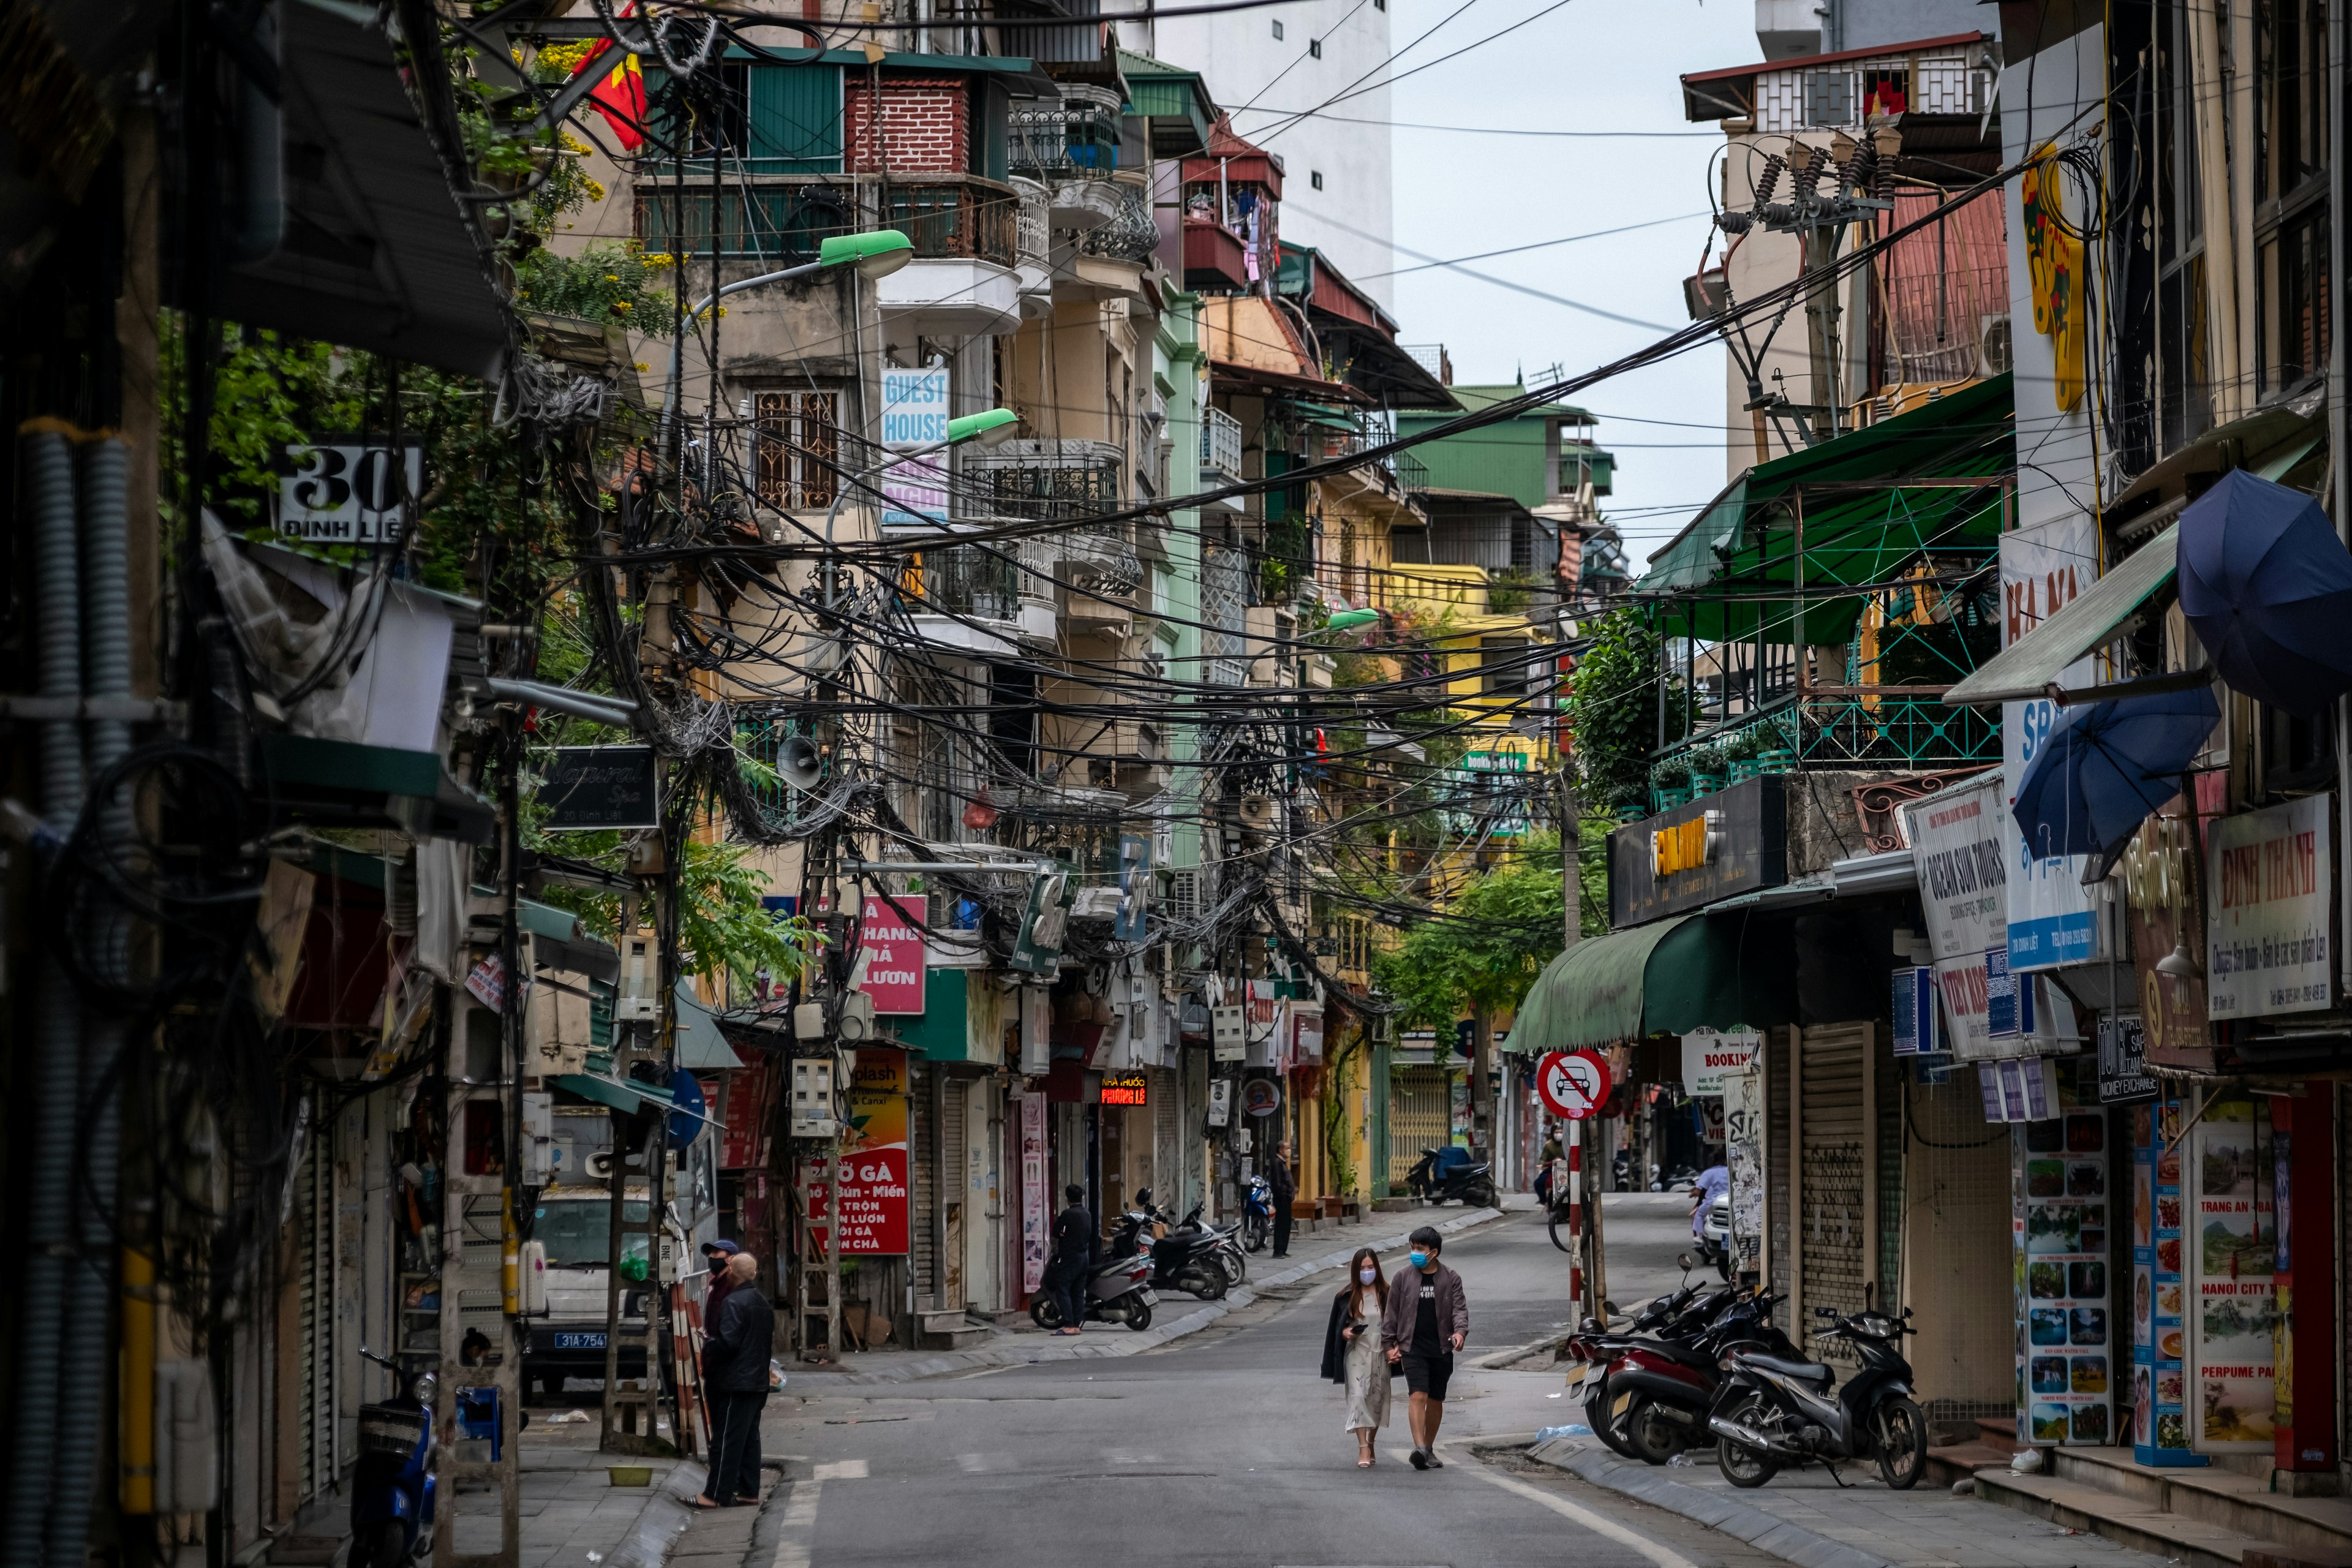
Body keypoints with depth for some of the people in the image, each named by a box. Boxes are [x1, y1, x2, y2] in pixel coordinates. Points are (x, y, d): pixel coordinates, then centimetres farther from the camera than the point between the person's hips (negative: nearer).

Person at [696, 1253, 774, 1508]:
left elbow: (727, 1343, -22)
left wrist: (707, 1348, -5)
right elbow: (770, 1340, 18)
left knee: (726, 1439, -6)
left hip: (734, 1383, -9)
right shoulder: (763, 1303, 13)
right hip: (758, 1382, 9)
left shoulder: (733, 1303, -16)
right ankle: (749, 1491, 16)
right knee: (750, 1437, 13)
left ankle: (717, 1495, -4)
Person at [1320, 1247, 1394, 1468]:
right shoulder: (1346, 1297, 1)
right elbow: (1336, 1327, 9)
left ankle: (1370, 1443, 31)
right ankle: (1363, 1450, -16)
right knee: (1358, 1397, -13)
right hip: (1356, 1354, -1)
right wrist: (1345, 1333, -12)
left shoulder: (1387, 1294, 0)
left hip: (1381, 1354, 1)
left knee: (1377, 1399, 10)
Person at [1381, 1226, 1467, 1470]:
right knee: (1418, 1395, -17)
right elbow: (1391, 1312, 9)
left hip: (1441, 1349, 2)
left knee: (1436, 1400, 9)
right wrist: (1390, 1344, 4)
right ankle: (1419, 1448, -28)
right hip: (1413, 1347, -2)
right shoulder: (1403, 1277, 5)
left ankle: (1429, 1450, 23)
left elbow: (1459, 1308, 0)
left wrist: (1460, 1331, -20)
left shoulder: (1451, 1279, 5)